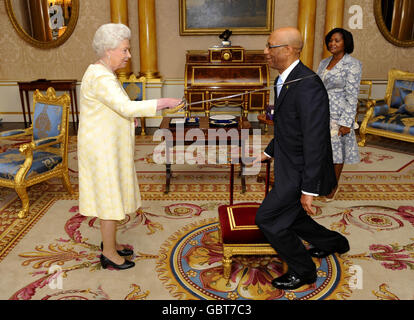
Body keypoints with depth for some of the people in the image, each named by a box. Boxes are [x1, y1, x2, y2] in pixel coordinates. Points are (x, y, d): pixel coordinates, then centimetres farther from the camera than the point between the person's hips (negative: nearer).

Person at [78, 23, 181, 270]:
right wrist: (163, 102, -28)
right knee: (110, 198, 0)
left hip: (107, 145, 10)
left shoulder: (103, 74, 12)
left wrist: (128, 117, 7)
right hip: (103, 149, -10)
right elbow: (127, 107, -32)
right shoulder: (101, 77, -21)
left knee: (110, 196, 18)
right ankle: (109, 254, 15)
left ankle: (109, 243, 33)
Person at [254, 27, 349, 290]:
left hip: (301, 171, -9)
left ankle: (303, 271, 20)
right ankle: (333, 242, 46)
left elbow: (315, 140, -26)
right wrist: (268, 152, 23)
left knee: (267, 217, -3)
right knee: (289, 216, 21)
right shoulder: (284, 80, 7)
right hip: (289, 166, 9)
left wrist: (309, 190, -24)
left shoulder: (308, 85, -25)